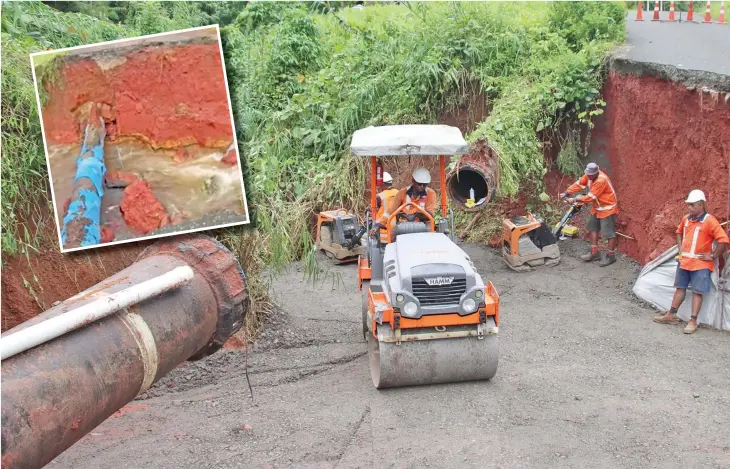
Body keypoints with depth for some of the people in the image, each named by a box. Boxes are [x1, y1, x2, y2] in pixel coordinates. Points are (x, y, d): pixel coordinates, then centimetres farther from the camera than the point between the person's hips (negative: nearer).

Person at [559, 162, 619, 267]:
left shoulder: (601, 180, -32)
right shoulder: (589, 175, -7)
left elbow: (590, 197, -29)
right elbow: (579, 184, 0)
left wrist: (575, 200, -24)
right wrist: (566, 193, -9)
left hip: (607, 208, -10)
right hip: (597, 208, 10)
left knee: (609, 232, -4)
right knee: (593, 228, 15)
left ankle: (611, 256, 5)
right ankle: (594, 252, 24)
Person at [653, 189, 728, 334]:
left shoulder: (709, 221, -16)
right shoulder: (686, 219, 5)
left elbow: (724, 240, -21)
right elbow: (679, 232, 27)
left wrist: (713, 256, -16)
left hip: (701, 264, -7)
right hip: (684, 261, 7)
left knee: (697, 292, -1)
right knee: (680, 288, 14)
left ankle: (693, 321, 3)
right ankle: (671, 315, 22)